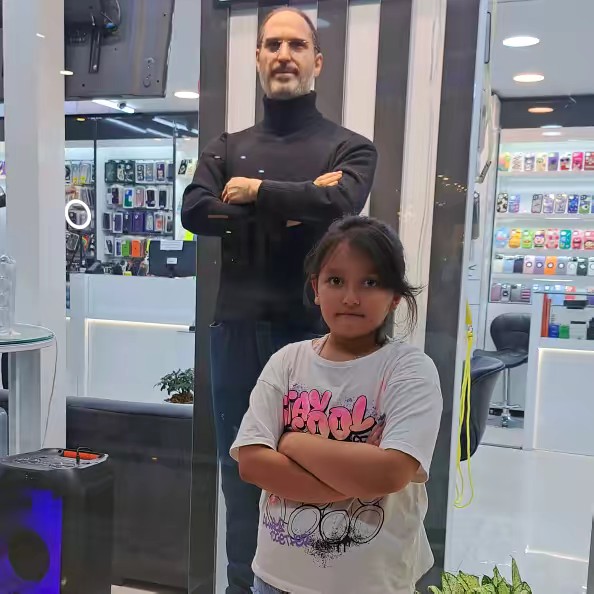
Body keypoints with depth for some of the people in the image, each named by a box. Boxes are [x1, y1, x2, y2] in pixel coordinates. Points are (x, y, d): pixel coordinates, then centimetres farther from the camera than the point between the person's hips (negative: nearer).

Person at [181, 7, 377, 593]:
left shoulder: (349, 147, 5)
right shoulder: (225, 148, 13)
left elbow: (339, 203, -18)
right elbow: (196, 212, -6)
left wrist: (256, 191, -6)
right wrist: (294, 203, -12)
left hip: (315, 334, -2)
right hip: (237, 333, 3)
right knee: (241, 474, 13)